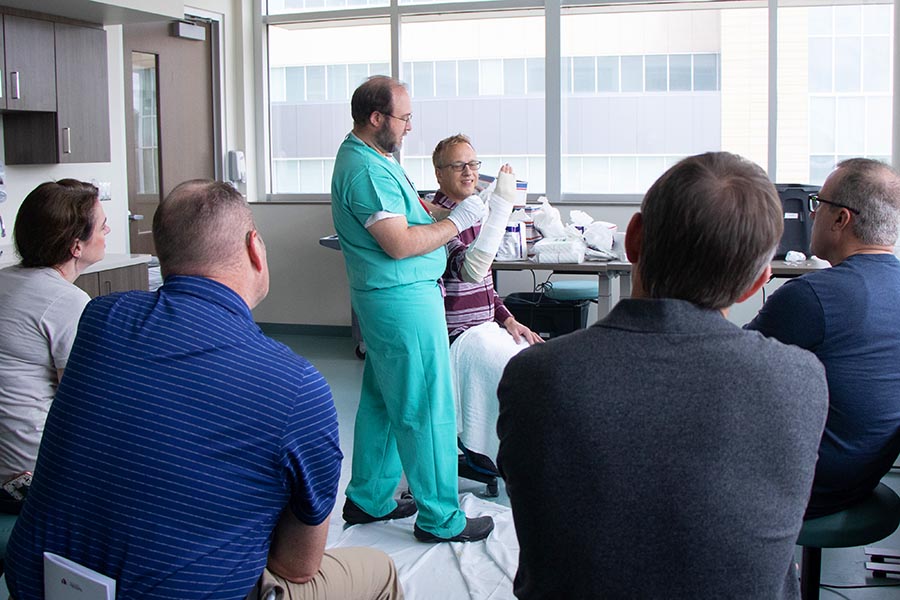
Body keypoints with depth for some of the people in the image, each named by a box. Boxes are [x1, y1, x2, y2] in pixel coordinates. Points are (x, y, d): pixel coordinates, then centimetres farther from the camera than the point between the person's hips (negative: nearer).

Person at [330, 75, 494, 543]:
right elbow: (400, 244, -25)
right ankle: (440, 517, 7)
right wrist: (457, 220, -15)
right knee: (426, 408, -3)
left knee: (382, 400, 18)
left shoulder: (369, 156, 13)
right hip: (404, 299, -11)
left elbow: (405, 208, 25)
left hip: (384, 296, 11)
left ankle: (369, 499, 29)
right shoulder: (367, 170, -20)